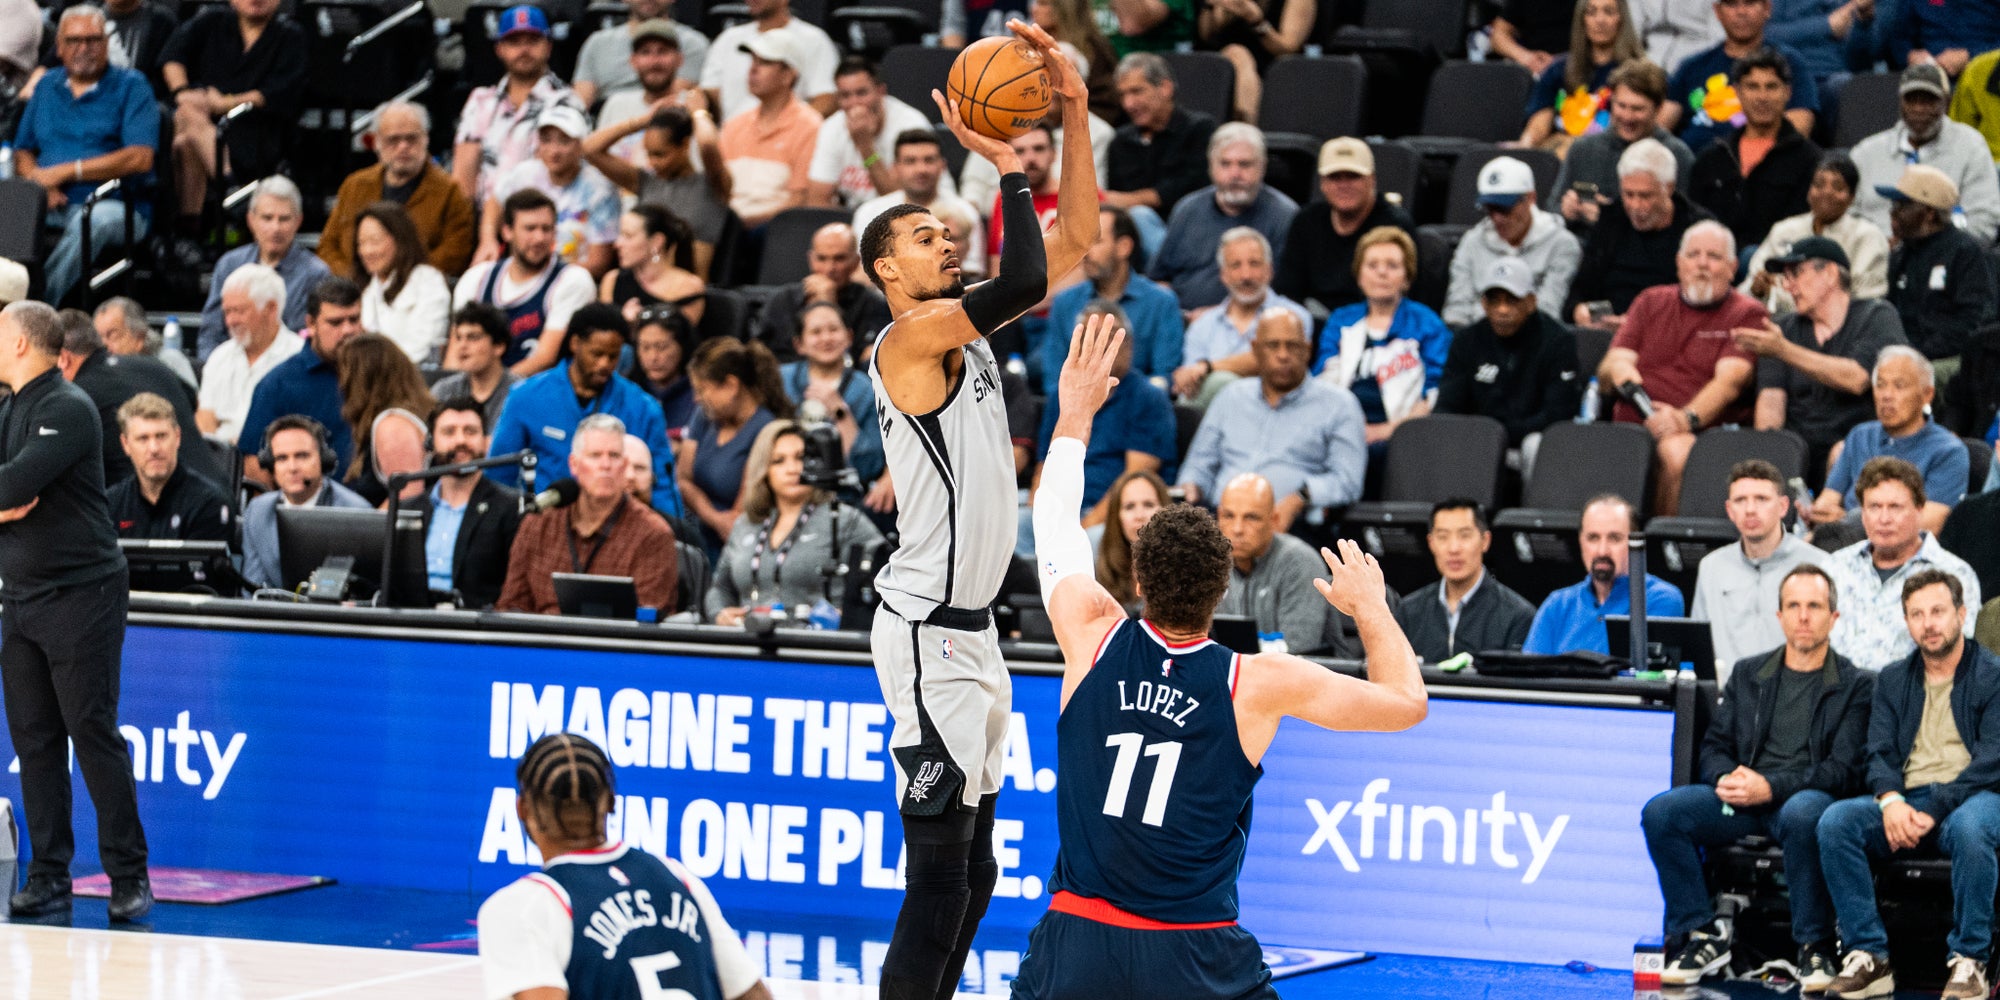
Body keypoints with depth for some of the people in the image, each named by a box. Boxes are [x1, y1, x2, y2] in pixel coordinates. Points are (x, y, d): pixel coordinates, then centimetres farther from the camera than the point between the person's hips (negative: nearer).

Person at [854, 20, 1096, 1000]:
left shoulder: (965, 329, 13)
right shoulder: (911, 336, -12)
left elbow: (1073, 238, 13)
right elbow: (1024, 280, -27)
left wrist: (1073, 111, 3)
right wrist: (1006, 162, -16)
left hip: (969, 626, 10)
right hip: (926, 632, -10)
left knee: (971, 868, 14)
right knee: (940, 873, -11)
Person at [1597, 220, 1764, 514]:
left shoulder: (1747, 314, 10)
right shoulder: (1651, 302, 24)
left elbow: (1729, 381, -7)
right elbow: (1606, 369, 18)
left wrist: (1687, 418, -25)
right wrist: (1616, 368, -9)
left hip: (1702, 433, -3)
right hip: (1630, 428, 3)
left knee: (1677, 451, -39)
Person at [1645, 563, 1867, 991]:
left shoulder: (1855, 686, 5)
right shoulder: (1747, 673, 19)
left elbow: (1844, 769, -5)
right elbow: (1714, 744, 16)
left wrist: (1770, 787, -18)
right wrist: (1725, 779, -9)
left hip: (1806, 798, -4)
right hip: (1741, 802, 4)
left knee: (1801, 813, -41)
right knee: (1661, 812, -22)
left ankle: (1814, 947, -26)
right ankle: (1703, 934, -12)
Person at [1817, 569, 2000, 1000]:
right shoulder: (1893, 680, 18)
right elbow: (1879, 753, 8)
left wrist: (1932, 812, -18)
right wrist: (1890, 800, -16)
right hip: (1906, 800, 4)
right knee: (1835, 821, -25)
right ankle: (1870, 956, -24)